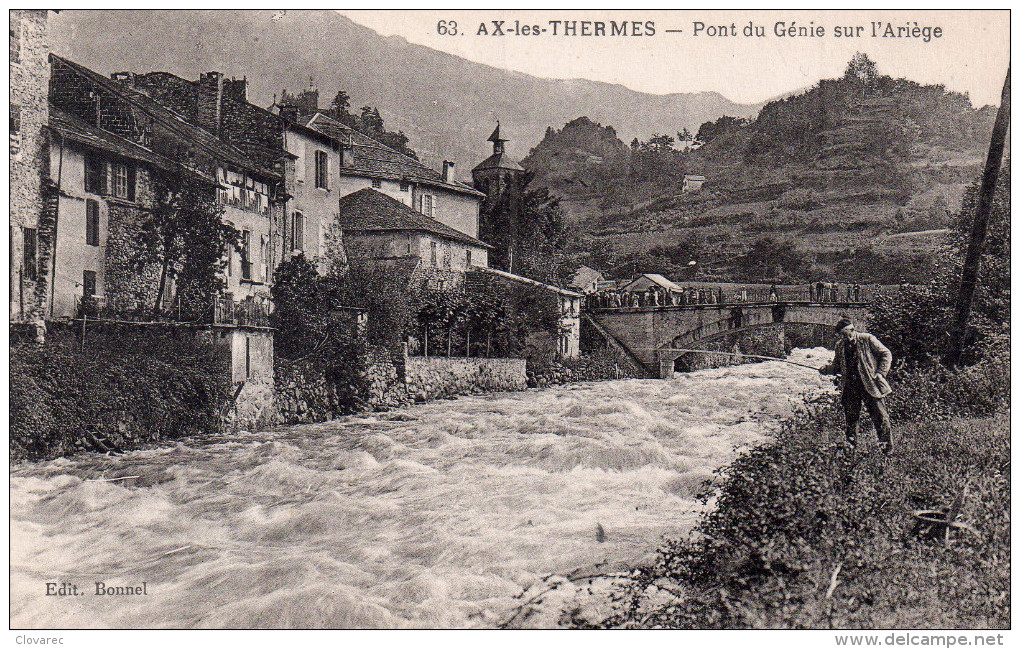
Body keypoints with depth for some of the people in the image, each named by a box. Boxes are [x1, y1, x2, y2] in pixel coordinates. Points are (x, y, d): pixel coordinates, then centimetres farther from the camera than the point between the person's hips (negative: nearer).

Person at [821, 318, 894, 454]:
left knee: (880, 417, -3)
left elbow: (886, 354, 0)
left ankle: (887, 448, 7)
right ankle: (851, 447, 22)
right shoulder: (840, 345, 12)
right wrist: (827, 369, 3)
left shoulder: (867, 339, -3)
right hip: (849, 387, 5)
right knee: (851, 419, 9)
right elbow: (837, 365, 22)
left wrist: (880, 373, -8)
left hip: (870, 385, -4)